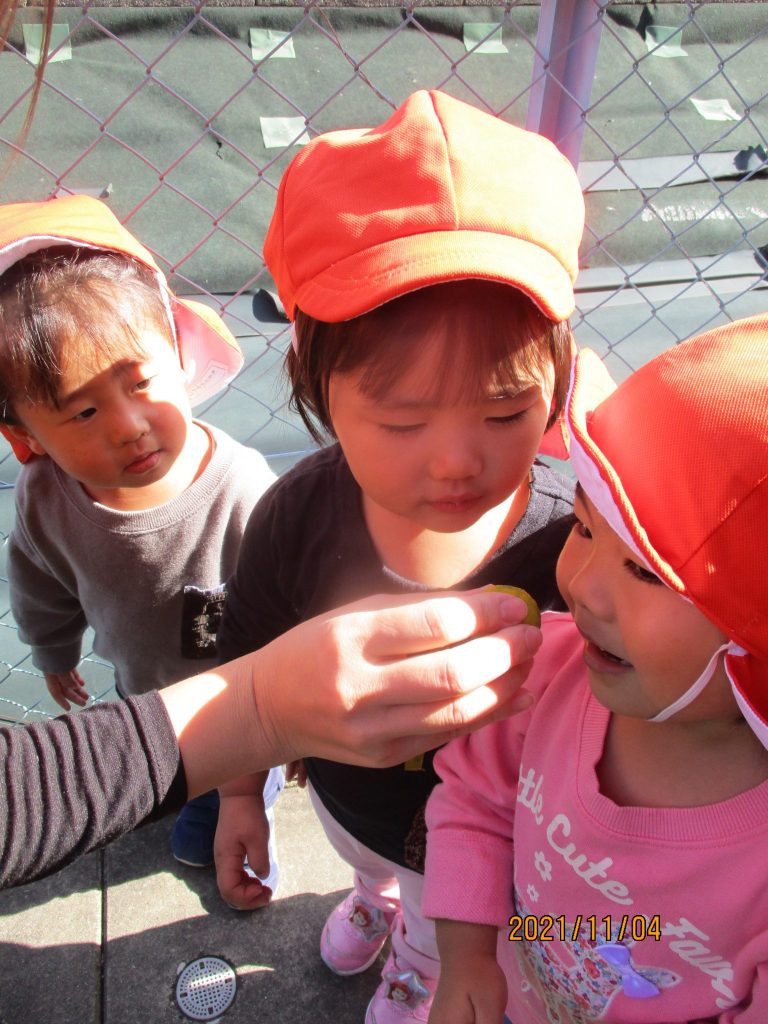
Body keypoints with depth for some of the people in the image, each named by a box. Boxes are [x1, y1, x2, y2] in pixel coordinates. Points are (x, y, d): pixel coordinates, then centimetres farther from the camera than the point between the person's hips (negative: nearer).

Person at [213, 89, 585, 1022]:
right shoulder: (297, 518, -29)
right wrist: (239, 791, 1)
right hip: (344, 798, 2)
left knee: (439, 945, 35)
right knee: (369, 863, 40)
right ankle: (376, 894, 78)